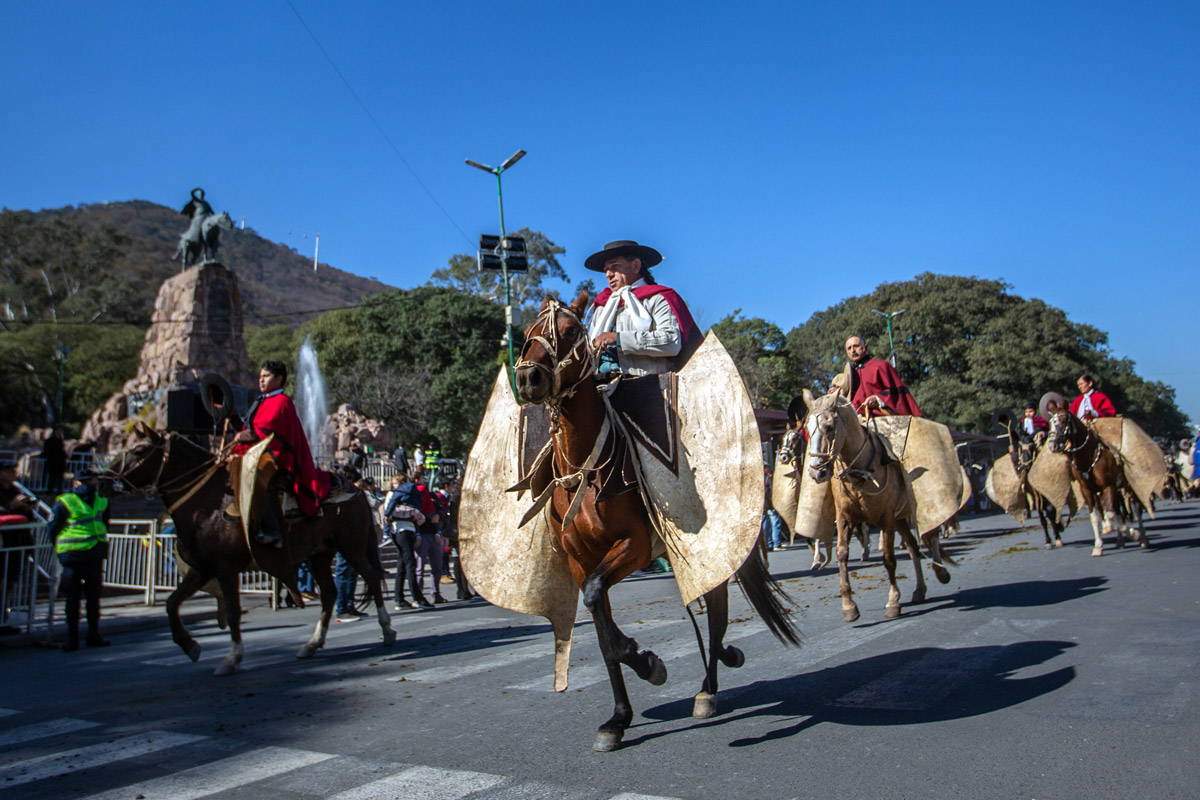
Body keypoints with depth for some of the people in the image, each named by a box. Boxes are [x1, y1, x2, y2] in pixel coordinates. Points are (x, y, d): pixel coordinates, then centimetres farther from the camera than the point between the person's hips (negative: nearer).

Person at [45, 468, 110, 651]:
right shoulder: (65, 503, 0)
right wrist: (61, 548, 8)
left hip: (95, 557, 3)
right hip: (74, 558, -3)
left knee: (94, 597, 8)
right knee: (73, 598, 5)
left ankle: (94, 636, 14)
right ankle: (72, 639, 11)